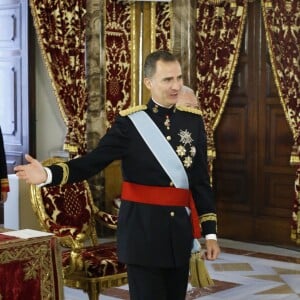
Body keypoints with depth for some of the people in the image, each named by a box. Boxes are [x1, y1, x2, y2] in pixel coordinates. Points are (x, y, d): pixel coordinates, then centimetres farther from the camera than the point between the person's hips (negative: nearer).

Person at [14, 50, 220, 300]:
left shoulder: (193, 122, 5)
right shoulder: (130, 122, -5)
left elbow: (202, 182, 8)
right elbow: (93, 162, -10)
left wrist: (210, 232, 5)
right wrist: (49, 174, -27)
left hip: (180, 229, 4)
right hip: (142, 228, -4)